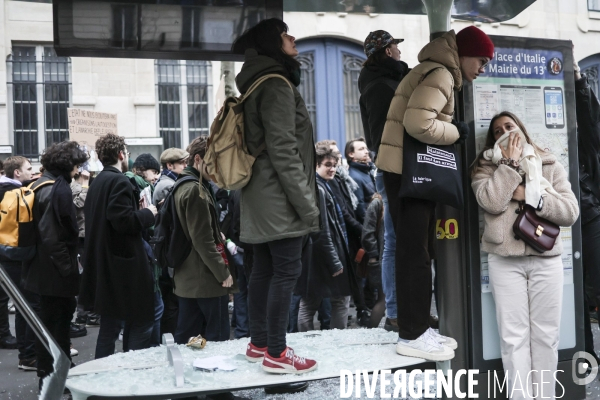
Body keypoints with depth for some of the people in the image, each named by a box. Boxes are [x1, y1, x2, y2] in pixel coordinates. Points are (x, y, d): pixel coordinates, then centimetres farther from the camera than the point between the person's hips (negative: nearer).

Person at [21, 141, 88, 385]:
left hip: (42, 267, 10)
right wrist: (67, 267, -13)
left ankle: (47, 374, 31)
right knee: (57, 324, 1)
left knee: (49, 322, 19)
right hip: (56, 270, -10)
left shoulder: (40, 185, 11)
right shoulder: (59, 188, -18)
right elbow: (54, 235, -23)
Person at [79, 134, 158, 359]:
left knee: (109, 327, 16)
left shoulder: (97, 182, 14)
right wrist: (148, 213, -7)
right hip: (123, 266, -10)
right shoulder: (119, 182, -14)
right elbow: (123, 220, -23)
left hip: (104, 265, 10)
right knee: (141, 324, -1)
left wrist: (138, 212, 17)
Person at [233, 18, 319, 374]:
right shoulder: (276, 85, -12)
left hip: (262, 198, 10)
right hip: (279, 198, -10)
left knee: (264, 271, 11)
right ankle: (276, 353, -2)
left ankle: (259, 344, 18)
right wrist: (307, 202, -18)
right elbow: (283, 151, -20)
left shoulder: (258, 86, 19)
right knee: (287, 271, -6)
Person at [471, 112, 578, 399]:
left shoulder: (551, 166, 12)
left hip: (546, 259, 2)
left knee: (545, 335, 5)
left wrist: (531, 195, -9)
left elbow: (570, 212, 1)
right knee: (513, 336, -2)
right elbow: (492, 202, -12)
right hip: (505, 260, -1)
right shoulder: (486, 167, 8)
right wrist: (510, 162, -6)